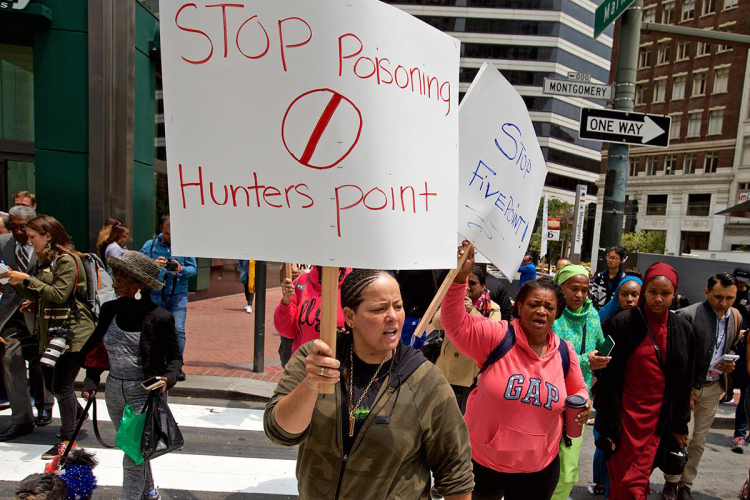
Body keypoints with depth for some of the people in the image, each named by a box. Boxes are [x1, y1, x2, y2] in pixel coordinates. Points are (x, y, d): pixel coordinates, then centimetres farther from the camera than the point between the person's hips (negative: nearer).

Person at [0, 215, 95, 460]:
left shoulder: (67, 260, -12)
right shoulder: (45, 261, 16)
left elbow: (59, 295, -20)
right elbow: (37, 296, 16)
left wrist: (27, 279, -17)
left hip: (73, 331, -9)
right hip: (50, 331, 9)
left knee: (61, 385, -6)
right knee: (52, 384, 16)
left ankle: (67, 439, 9)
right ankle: (77, 415, 40)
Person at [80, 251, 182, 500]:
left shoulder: (160, 317, -16)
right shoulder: (110, 309, -1)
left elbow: (174, 356, -6)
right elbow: (96, 346, 11)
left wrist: (168, 378, -24)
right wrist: (91, 381, 2)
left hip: (146, 393, -6)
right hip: (114, 391, 6)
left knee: (134, 456, -3)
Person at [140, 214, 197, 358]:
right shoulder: (150, 245, 5)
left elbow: (194, 269, 2)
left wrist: (181, 269, -19)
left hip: (178, 297, -1)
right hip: (155, 296, 1)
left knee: (178, 330, -9)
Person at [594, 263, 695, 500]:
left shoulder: (683, 329, 3)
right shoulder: (622, 324, -9)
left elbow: (684, 382, 11)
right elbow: (608, 379, -9)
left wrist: (681, 424, 12)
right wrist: (609, 424, -11)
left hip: (659, 419, 4)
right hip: (626, 416, -3)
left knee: (639, 481, 12)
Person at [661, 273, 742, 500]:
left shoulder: (736, 318, 4)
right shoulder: (688, 315, -17)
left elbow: (731, 349, 18)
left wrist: (730, 364, -3)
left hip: (713, 388, 5)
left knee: (698, 441, 13)